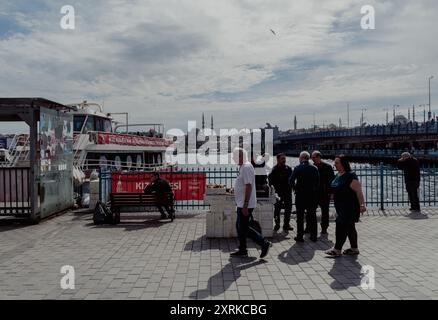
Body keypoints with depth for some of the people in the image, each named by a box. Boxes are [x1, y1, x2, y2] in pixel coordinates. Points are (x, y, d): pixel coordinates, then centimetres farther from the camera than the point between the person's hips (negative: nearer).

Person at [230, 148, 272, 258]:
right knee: (240, 227, 14)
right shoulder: (243, 167, 15)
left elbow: (248, 187, -24)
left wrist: (245, 205, -26)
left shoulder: (246, 167, -18)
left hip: (245, 205, -10)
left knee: (244, 228, -4)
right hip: (241, 204, 10)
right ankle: (242, 250, 22)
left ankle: (264, 243, 5)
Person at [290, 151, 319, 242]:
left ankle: (300, 236, 6)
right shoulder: (315, 168, 2)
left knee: (300, 217, 4)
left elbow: (291, 181, -13)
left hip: (300, 195, -3)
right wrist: (314, 190, 13)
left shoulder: (297, 168, -8)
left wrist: (295, 188, 3)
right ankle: (313, 236, 16)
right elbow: (318, 182, 4)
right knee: (312, 216, 11)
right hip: (312, 195, 3)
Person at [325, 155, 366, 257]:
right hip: (341, 207, 9)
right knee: (350, 228, 15)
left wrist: (362, 205, -25)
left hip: (349, 207, -9)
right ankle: (354, 249, 25)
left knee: (341, 226, -7)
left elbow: (358, 191, -21)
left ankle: (337, 249, 1)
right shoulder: (338, 175, 10)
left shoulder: (350, 176, -18)